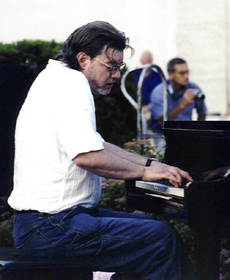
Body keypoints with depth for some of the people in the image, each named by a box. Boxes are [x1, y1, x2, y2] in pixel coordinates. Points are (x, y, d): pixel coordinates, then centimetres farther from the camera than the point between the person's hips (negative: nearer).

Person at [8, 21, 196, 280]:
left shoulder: (60, 79, 21)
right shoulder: (71, 82, -13)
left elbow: (98, 146, 30)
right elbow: (87, 156, -26)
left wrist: (151, 164, 19)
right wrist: (144, 171, -12)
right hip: (49, 227, -11)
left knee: (150, 225, 19)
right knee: (162, 238, -18)